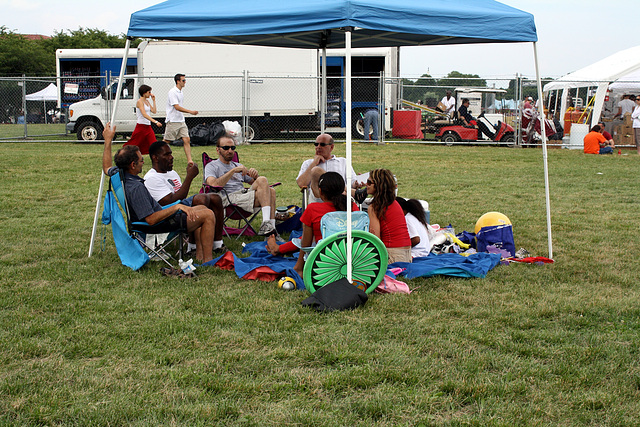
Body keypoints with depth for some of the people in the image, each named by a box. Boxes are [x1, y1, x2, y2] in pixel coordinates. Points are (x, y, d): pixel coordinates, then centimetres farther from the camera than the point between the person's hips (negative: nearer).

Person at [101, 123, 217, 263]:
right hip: (160, 224, -11)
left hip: (159, 213, 11)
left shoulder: (118, 174, -4)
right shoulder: (136, 188, -31)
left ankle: (200, 254, 17)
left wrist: (108, 140, 26)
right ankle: (208, 260, -13)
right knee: (208, 215, -15)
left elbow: (107, 167, 23)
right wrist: (176, 207, -31)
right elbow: (151, 219, -34)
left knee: (201, 208, 22)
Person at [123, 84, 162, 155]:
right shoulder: (140, 101, -14)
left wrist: (153, 100, 7)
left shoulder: (147, 101, 12)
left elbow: (154, 111, 9)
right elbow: (144, 115, -25)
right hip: (141, 126, -7)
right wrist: (155, 122, -33)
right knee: (133, 144, 2)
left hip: (148, 127, 7)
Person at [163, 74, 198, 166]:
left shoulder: (181, 92, 13)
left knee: (187, 140, -4)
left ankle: (189, 160, -7)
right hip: (172, 121, -8)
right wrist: (190, 112, -27)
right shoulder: (172, 92, -15)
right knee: (166, 141, 1)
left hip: (181, 120, 8)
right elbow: (177, 107, -23)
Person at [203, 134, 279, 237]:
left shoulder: (237, 166, 32)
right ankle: (268, 226, -35)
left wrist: (255, 175, 3)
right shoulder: (211, 166, 11)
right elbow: (214, 185, -11)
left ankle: (270, 227, -31)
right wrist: (233, 171, -13)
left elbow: (254, 182, 27)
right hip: (228, 199, -7)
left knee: (271, 191, -23)